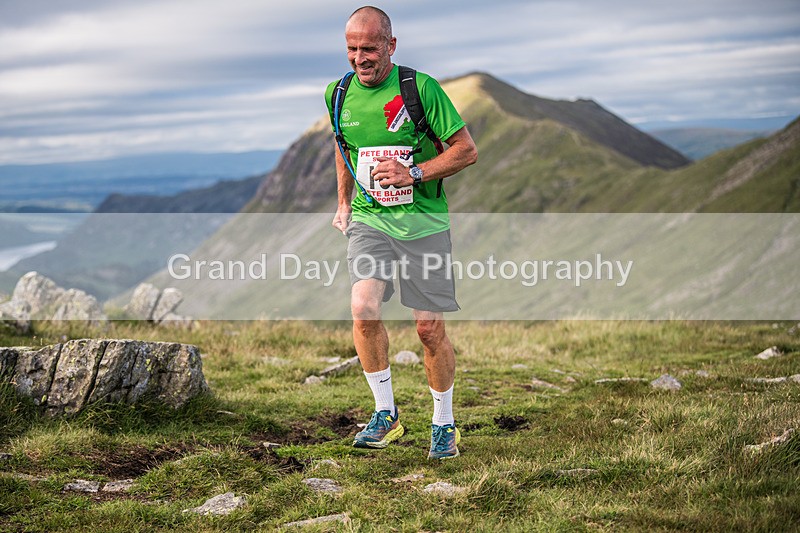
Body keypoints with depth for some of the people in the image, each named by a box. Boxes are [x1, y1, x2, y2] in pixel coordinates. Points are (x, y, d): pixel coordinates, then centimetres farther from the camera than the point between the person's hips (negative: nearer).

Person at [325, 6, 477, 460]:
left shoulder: (421, 88, -11)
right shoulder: (338, 94, 3)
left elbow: (467, 151, -7)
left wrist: (413, 173, -18)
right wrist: (343, 202, 18)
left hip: (423, 222, -3)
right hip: (368, 219, 3)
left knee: (430, 328, 1)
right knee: (364, 309, -19)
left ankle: (445, 423, 22)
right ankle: (386, 414, -1)